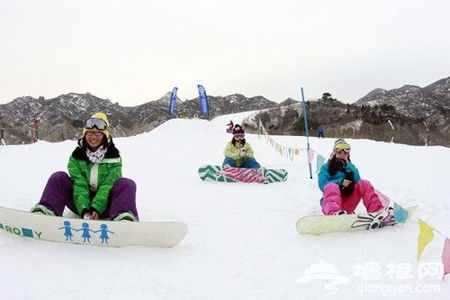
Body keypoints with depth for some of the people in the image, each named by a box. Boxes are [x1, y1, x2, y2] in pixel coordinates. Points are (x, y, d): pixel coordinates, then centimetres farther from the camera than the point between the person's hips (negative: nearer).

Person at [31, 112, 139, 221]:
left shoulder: (114, 157, -2)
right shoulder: (76, 156, 0)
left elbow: (109, 185, -13)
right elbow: (79, 184, -12)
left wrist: (96, 208, -29)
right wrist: (84, 209, -29)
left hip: (104, 204, -1)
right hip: (80, 204, 1)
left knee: (126, 184, -28)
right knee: (59, 178, -18)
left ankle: (125, 219, -56)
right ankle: (41, 212, -40)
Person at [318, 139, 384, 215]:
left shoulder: (351, 167, 25)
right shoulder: (326, 168, 15)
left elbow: (358, 181, 4)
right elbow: (323, 184, -4)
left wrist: (348, 166, -2)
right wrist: (341, 184, -14)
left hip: (348, 206, 3)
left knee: (364, 184, -17)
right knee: (332, 187, -37)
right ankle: (334, 213, -72)